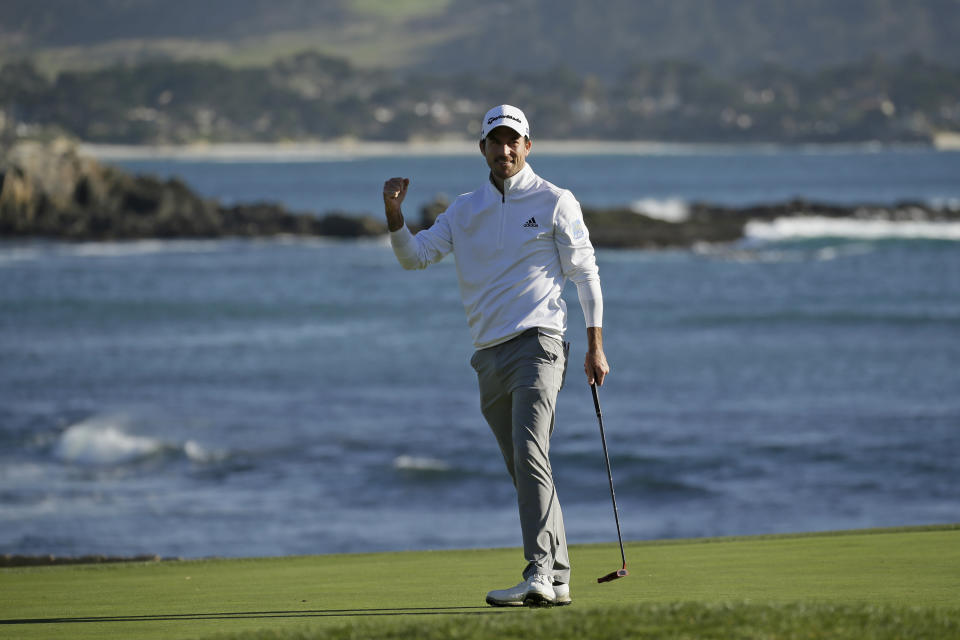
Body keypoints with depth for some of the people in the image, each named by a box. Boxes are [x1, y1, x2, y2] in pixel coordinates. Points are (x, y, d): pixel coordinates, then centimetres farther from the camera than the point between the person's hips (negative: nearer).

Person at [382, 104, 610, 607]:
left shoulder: (555, 203, 4)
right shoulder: (464, 211, 15)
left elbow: (585, 274, 4)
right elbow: (415, 256, 10)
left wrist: (595, 347, -2)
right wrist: (394, 216, -10)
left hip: (537, 344, -6)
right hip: (488, 355, 6)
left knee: (529, 453, -22)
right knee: (524, 470, 8)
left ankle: (539, 573, -29)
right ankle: (558, 578, 13)